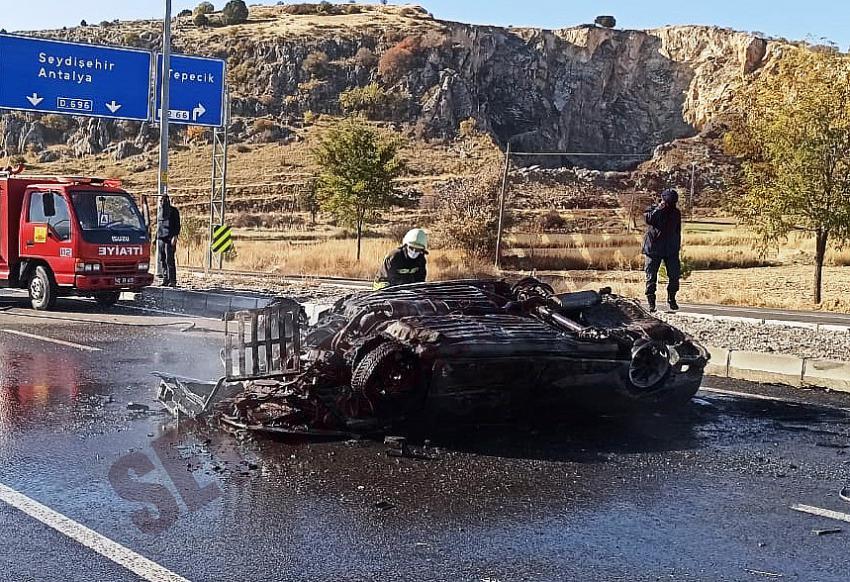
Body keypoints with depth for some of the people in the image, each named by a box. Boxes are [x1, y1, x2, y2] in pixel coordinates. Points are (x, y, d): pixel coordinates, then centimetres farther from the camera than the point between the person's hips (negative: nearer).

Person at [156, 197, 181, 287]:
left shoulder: (173, 211, -1)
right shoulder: (162, 211, 19)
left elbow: (177, 225, -6)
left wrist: (175, 236, -17)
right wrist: (157, 237, 18)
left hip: (169, 238, -7)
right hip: (161, 238, 7)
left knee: (169, 260, -10)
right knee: (162, 259, 5)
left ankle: (172, 281, -8)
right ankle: (165, 279, 10)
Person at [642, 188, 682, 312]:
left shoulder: (676, 212, 10)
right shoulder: (653, 209, -1)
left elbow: (678, 231, 19)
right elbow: (647, 218, -23)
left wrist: (678, 246, 18)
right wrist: (658, 209, -26)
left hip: (671, 250, 3)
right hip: (653, 249, -3)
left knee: (675, 274, -1)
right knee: (651, 276, -1)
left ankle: (672, 299, 15)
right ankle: (651, 301, 6)